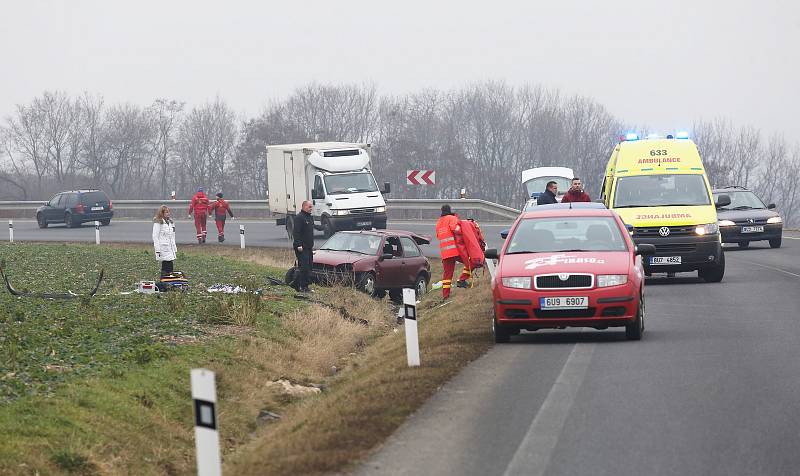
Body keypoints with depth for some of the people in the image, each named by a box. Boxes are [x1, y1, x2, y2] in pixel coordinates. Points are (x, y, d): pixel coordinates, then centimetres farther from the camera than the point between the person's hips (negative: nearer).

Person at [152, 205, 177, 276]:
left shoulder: (170, 222, 16)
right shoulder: (158, 222, -7)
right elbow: (155, 236, -10)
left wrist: (174, 248, 20)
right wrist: (157, 250, -14)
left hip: (170, 248, 8)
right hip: (163, 248, -8)